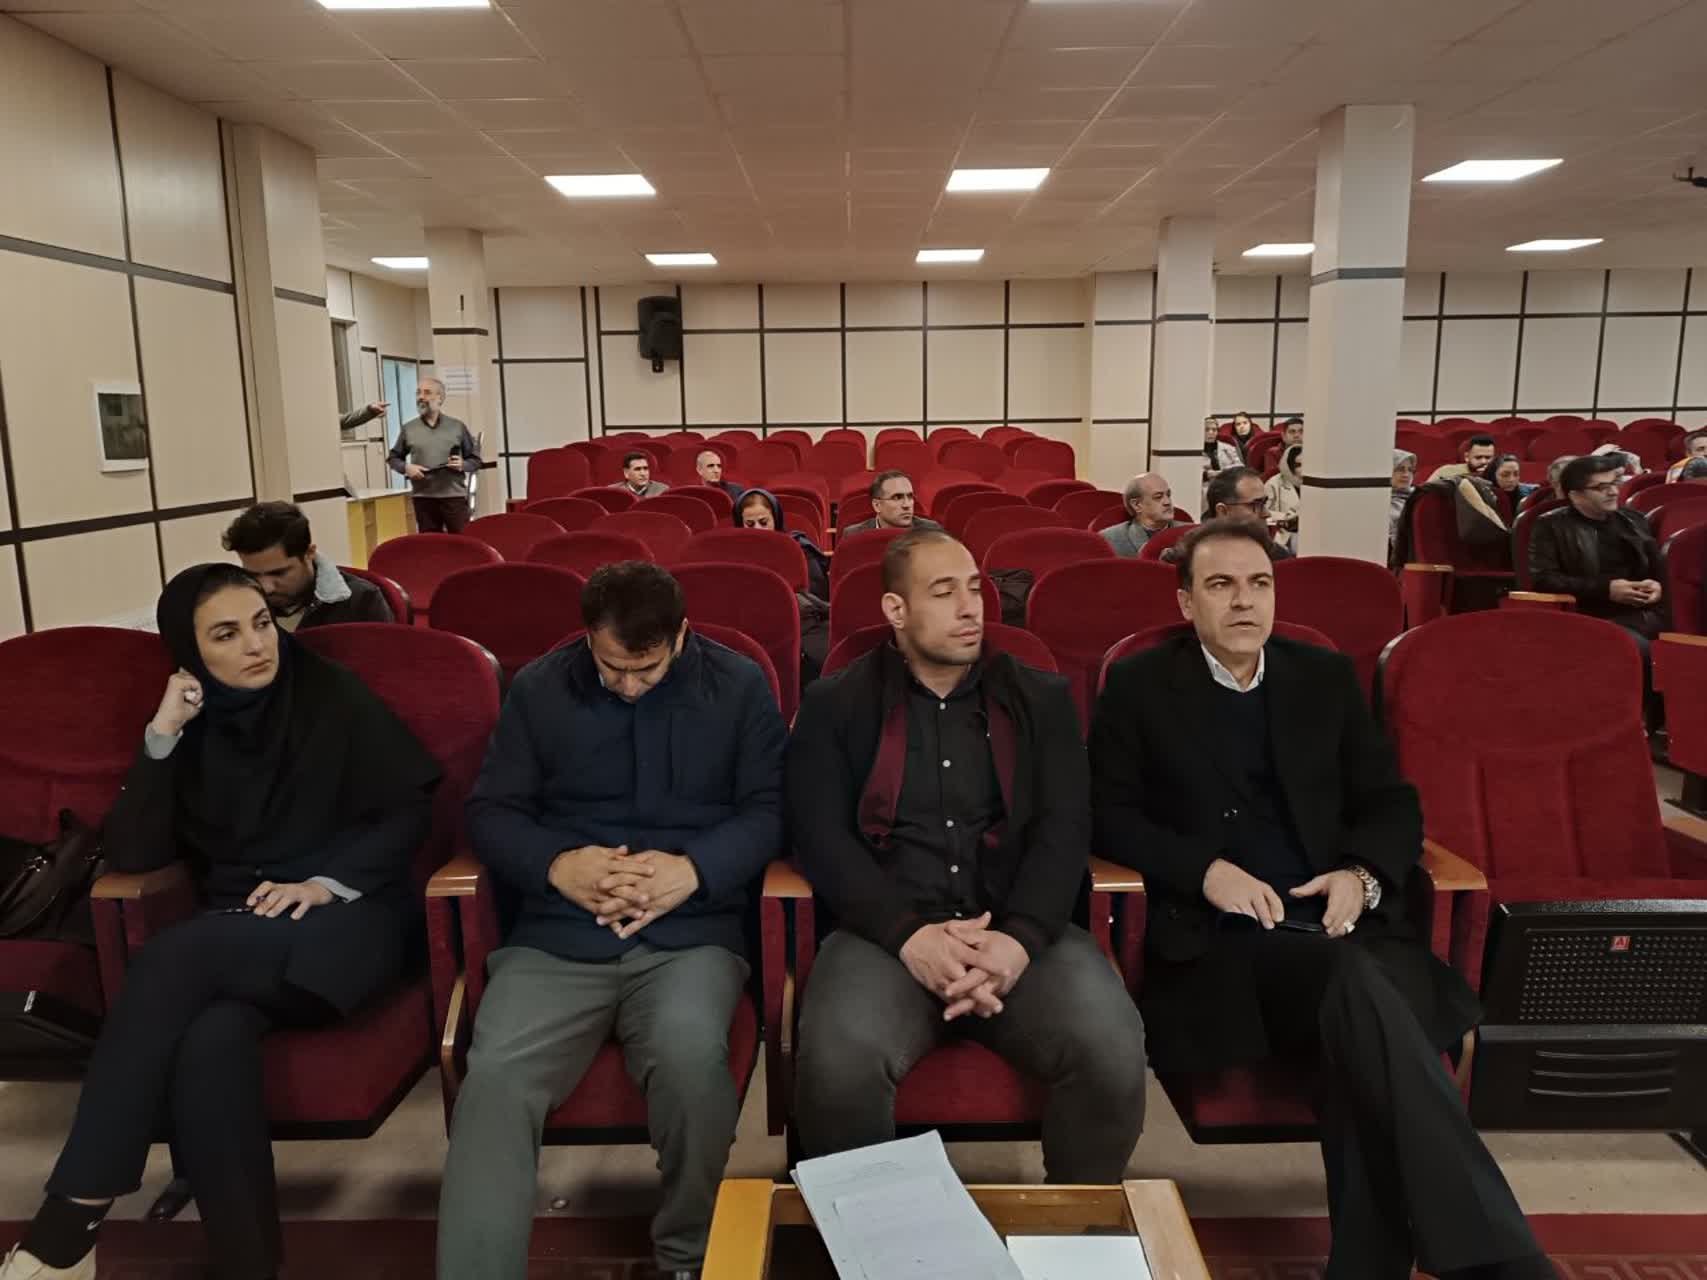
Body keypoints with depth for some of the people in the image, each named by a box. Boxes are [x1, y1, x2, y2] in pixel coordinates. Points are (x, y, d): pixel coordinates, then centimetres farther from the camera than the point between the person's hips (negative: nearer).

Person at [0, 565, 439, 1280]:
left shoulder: (333, 698, 2)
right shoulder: (192, 726, 11)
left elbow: (411, 809, -1)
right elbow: (129, 855, 2)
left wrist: (327, 882, -15)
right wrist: (161, 738, -7)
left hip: (346, 919, -3)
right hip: (235, 933, 3)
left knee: (172, 959, -30)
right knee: (210, 1043, -31)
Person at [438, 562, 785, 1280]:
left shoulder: (739, 686, 7)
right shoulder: (538, 689, 10)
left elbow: (769, 808, 4)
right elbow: (490, 811, 10)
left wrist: (693, 869, -14)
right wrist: (558, 866, -11)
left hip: (691, 934, -1)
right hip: (556, 935, 2)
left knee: (690, 1056, -31)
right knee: (494, 1077, -27)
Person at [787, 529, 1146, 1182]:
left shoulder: (1040, 698, 15)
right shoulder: (836, 705, 10)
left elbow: (1064, 829, 4)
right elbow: (822, 836, -1)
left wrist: (1020, 938, -14)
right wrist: (909, 934, -16)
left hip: (1022, 933, 2)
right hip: (886, 934, -1)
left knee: (1112, 1051, -25)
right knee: (838, 1063, -31)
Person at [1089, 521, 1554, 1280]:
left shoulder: (1326, 678, 17)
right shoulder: (1139, 686, 6)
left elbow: (1393, 803, 16)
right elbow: (1108, 814, 1)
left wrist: (1362, 875, -6)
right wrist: (1206, 869, -14)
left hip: (1337, 920, 4)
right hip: (1217, 934, -3)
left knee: (1361, 1036, -33)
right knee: (1360, 991, -34)